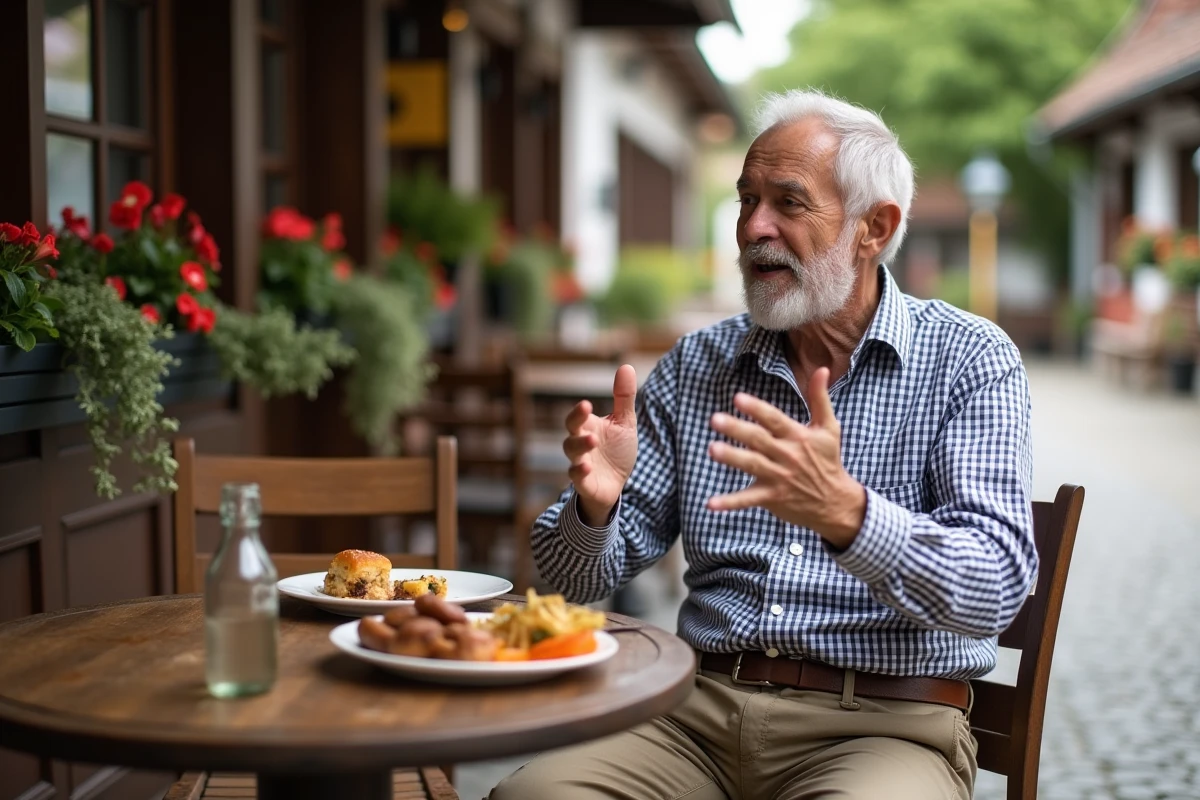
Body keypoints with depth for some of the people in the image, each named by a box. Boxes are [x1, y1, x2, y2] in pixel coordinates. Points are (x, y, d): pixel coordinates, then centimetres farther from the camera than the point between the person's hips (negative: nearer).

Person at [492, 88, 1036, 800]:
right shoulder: (694, 367, 9)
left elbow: (996, 591, -15)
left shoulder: (969, 360, -2)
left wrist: (846, 512, -33)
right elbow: (580, 580, 8)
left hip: (881, 724, -3)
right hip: (701, 708, 3)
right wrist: (595, 503, -16)